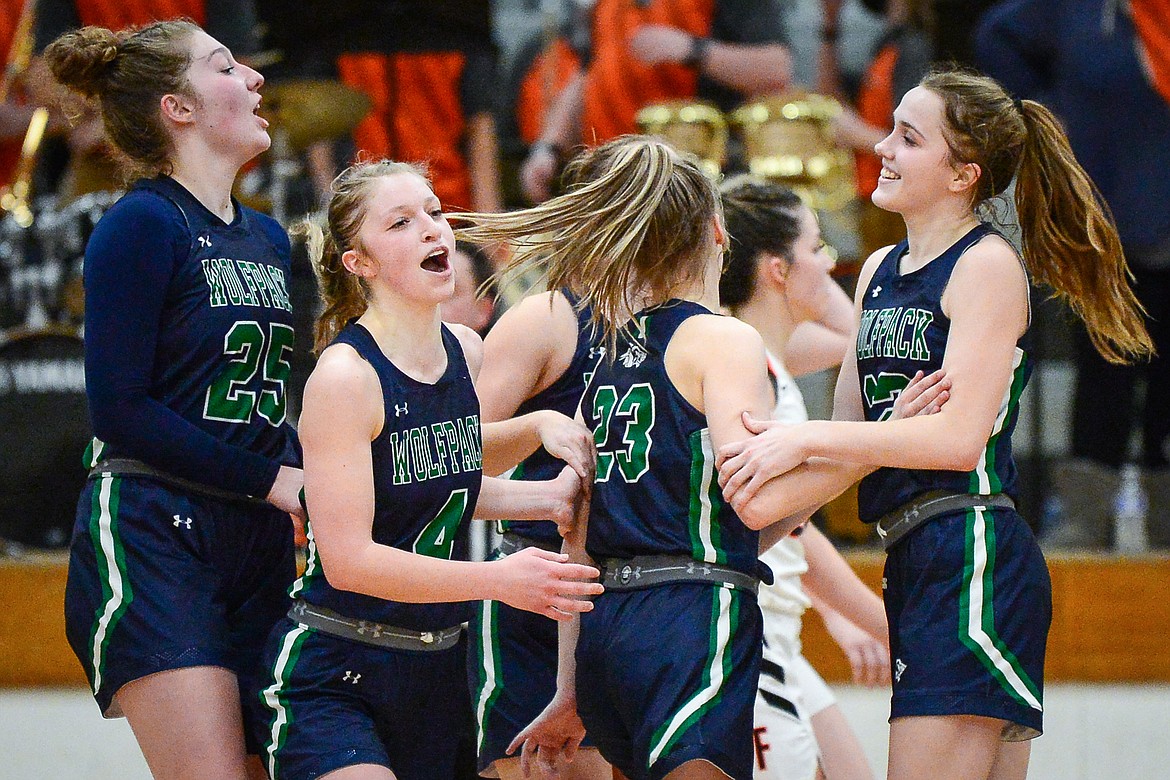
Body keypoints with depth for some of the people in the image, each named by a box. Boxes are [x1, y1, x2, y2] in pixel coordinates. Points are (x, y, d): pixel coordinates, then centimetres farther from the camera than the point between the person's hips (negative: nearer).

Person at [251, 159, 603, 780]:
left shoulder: (466, 353, 6)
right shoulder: (344, 375, -16)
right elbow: (347, 559, -20)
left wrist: (548, 496, 5)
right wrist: (497, 579, -27)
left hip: (437, 668, 7)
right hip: (332, 675, -7)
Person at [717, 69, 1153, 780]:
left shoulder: (990, 266, -8)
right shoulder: (879, 272, 18)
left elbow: (958, 437, -18)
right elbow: (853, 441, 19)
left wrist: (806, 439, -18)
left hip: (975, 559, -9)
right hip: (915, 561, 9)